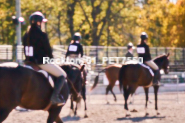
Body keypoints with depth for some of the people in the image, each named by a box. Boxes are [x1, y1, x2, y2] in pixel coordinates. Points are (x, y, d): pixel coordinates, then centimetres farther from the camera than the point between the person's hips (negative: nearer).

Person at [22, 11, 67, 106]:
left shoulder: (26, 35, 9)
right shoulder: (42, 35, -13)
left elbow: (25, 51, 14)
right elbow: (48, 50, -8)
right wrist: (51, 59, 9)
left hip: (29, 62, 8)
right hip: (42, 62, -7)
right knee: (62, 75, -1)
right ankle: (55, 96, -17)